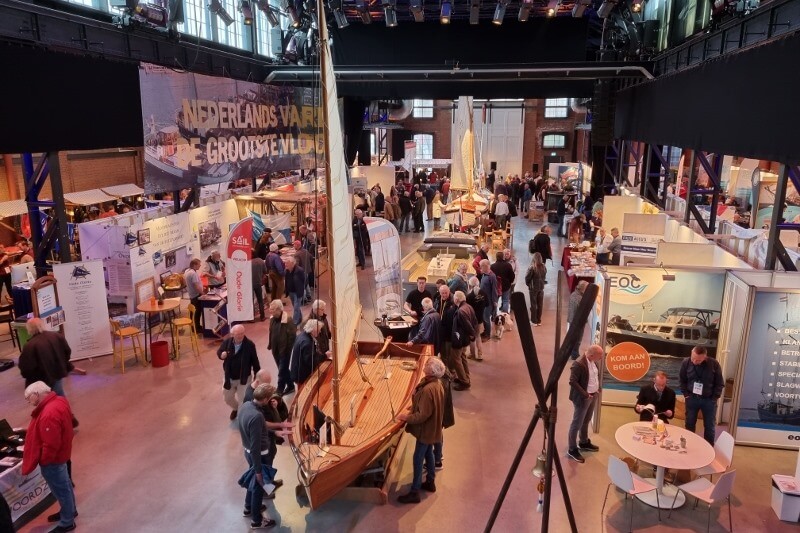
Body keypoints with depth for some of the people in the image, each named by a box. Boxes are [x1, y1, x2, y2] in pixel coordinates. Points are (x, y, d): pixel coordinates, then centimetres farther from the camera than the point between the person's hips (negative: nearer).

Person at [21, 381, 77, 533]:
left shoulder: (49, 415, -35)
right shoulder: (59, 400, -4)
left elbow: (51, 445, -29)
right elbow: (66, 425, 11)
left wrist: (43, 461, -14)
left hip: (52, 459, -9)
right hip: (61, 453, 9)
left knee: (61, 490, 9)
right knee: (64, 485, 26)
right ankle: (70, 511, 45)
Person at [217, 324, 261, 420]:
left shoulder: (250, 344, -20)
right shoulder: (227, 342, -14)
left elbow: (255, 361, -12)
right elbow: (219, 351, 5)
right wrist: (221, 355, -21)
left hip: (244, 378, -4)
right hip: (229, 377, 4)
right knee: (227, 398, 22)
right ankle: (236, 408, 54)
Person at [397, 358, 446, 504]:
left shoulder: (428, 389, -32)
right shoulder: (436, 383, -2)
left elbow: (423, 415, -28)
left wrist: (406, 417, -17)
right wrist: (413, 407, 8)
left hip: (426, 430, -9)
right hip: (432, 428, 9)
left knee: (418, 459, 0)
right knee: (428, 454, 23)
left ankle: (414, 492, 9)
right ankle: (430, 482, 39)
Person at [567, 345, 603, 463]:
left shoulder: (594, 362, 1)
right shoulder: (579, 364, -27)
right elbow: (572, 382, -27)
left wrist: (598, 388, 6)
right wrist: (585, 394, -24)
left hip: (593, 396, 9)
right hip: (582, 398, -9)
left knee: (586, 421, 24)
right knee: (577, 424, 2)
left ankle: (584, 443, 42)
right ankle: (572, 449, 13)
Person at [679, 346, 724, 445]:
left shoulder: (714, 364, -14)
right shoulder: (686, 362, -10)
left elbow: (720, 383, -4)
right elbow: (682, 380, 4)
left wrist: (714, 398, -7)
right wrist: (686, 394, -2)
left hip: (709, 400, -1)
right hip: (692, 398, 1)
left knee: (710, 426, 8)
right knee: (689, 424, 10)